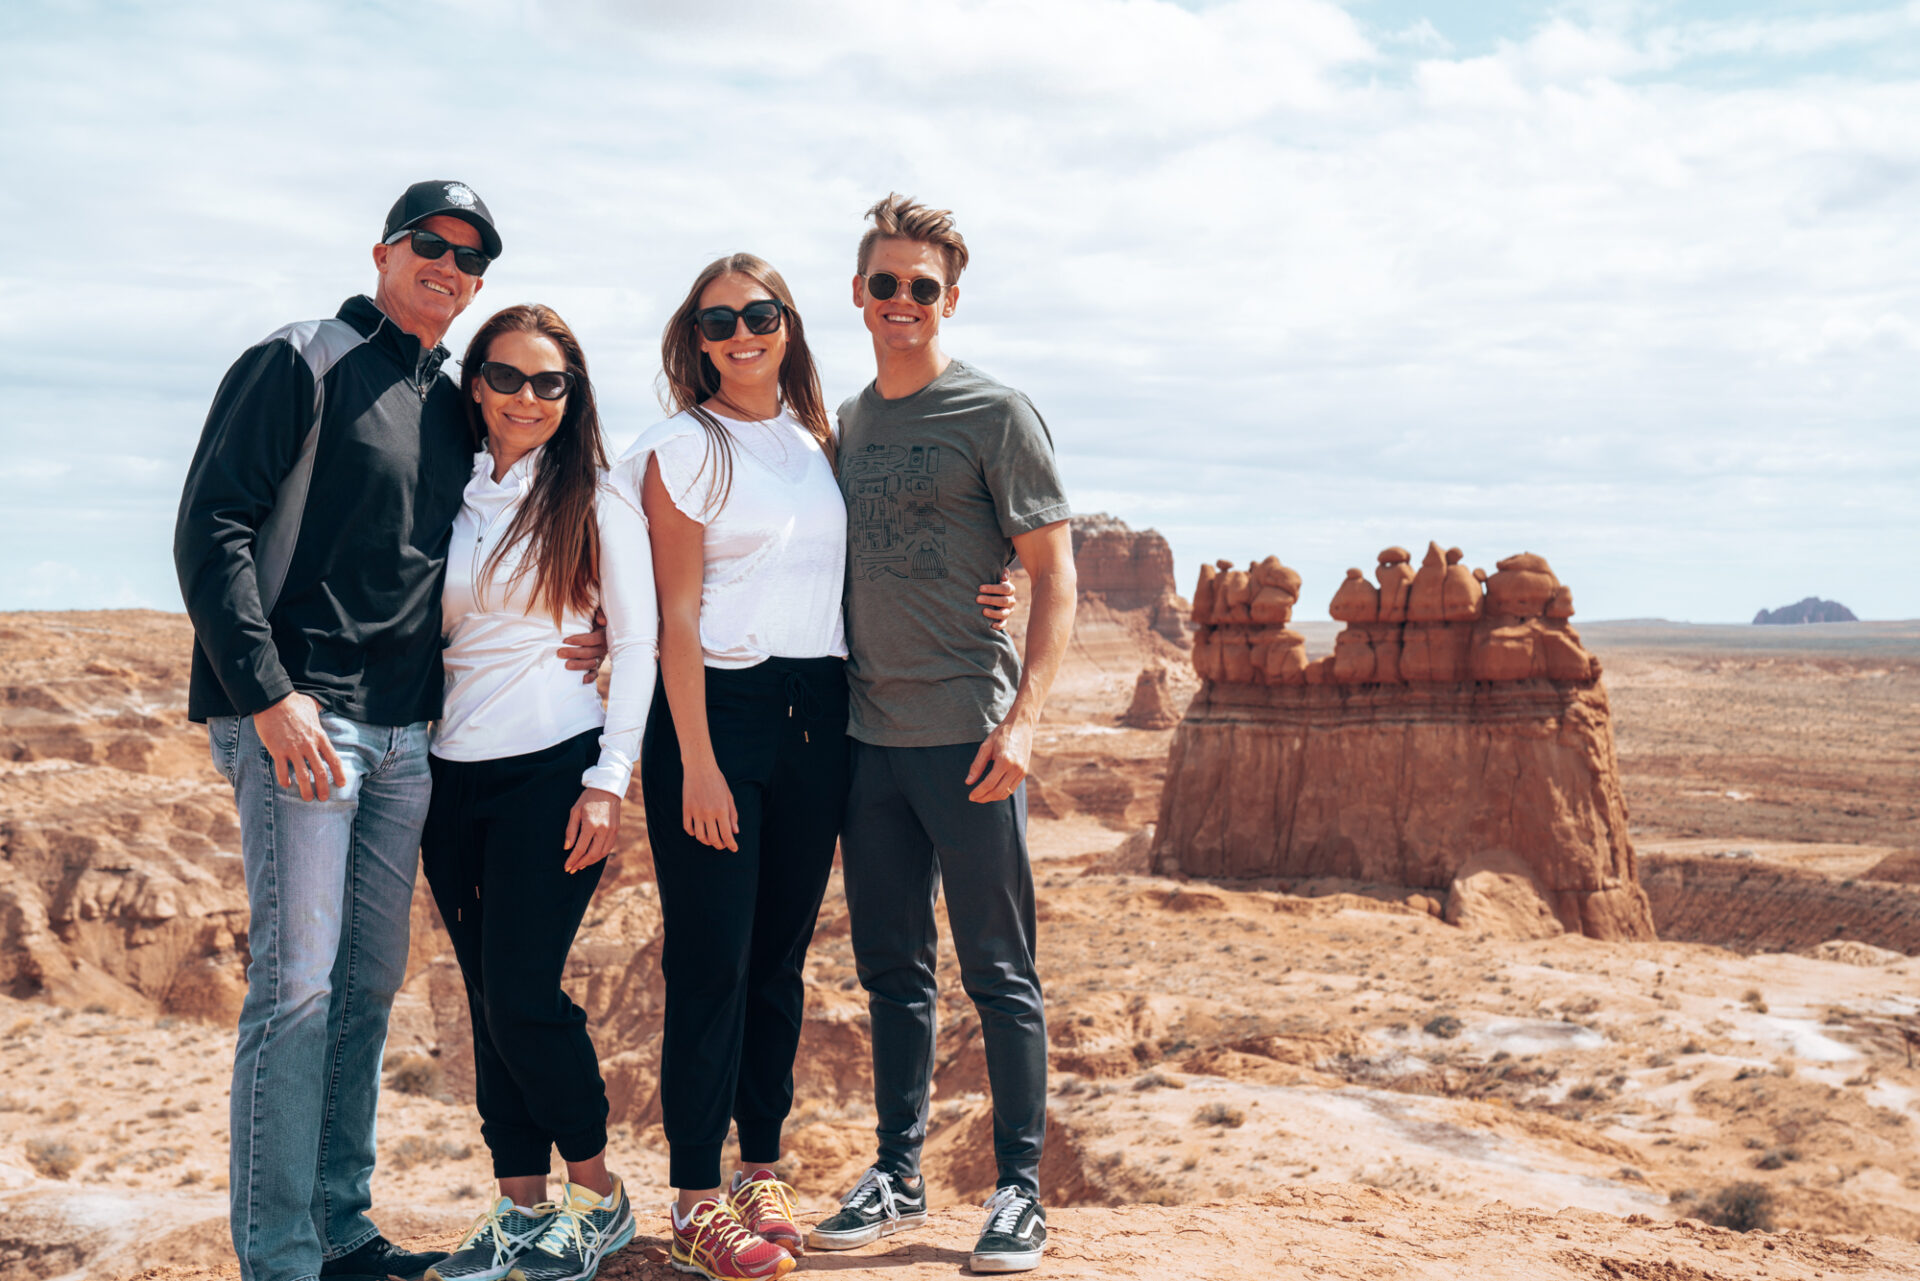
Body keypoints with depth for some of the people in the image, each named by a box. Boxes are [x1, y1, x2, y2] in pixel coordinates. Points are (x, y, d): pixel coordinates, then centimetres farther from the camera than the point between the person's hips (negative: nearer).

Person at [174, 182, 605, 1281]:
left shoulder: (454, 407, 18)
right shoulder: (300, 364, -3)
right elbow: (212, 529, -11)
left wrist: (553, 643, 9)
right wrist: (268, 693, -18)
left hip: (406, 734, 7)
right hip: (297, 722, -7)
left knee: (371, 984, 11)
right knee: (299, 981, -9)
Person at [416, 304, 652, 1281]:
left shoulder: (595, 503, 1)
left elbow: (636, 644, -2)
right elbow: (426, 635, 15)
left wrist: (609, 780, -9)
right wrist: (409, 776, 9)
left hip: (554, 769, -4)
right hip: (453, 772, 5)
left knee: (523, 991, -7)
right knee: (487, 999, 7)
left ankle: (600, 1197, 11)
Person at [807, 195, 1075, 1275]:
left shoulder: (996, 414, -2)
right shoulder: (843, 425, 15)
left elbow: (1055, 577, -6)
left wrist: (1024, 716, -15)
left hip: (966, 735, -5)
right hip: (868, 737, 6)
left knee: (999, 974, 1)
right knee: (892, 970, 12)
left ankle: (1021, 1192, 12)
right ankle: (899, 1176, 24)